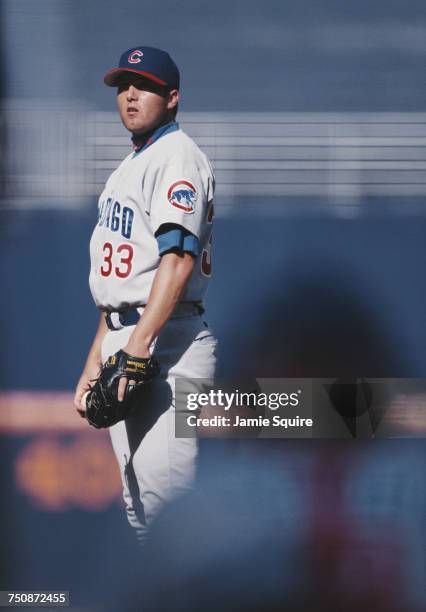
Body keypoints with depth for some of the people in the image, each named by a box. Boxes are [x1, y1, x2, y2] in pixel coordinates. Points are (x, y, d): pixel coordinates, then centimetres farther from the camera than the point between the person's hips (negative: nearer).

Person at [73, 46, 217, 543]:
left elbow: (179, 258, -21)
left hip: (167, 340, -10)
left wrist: (138, 346, -29)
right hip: (122, 342, 10)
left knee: (163, 493, -17)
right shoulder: (130, 166, 23)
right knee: (135, 501, 9)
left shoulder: (177, 156, -7)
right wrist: (94, 361, 20)